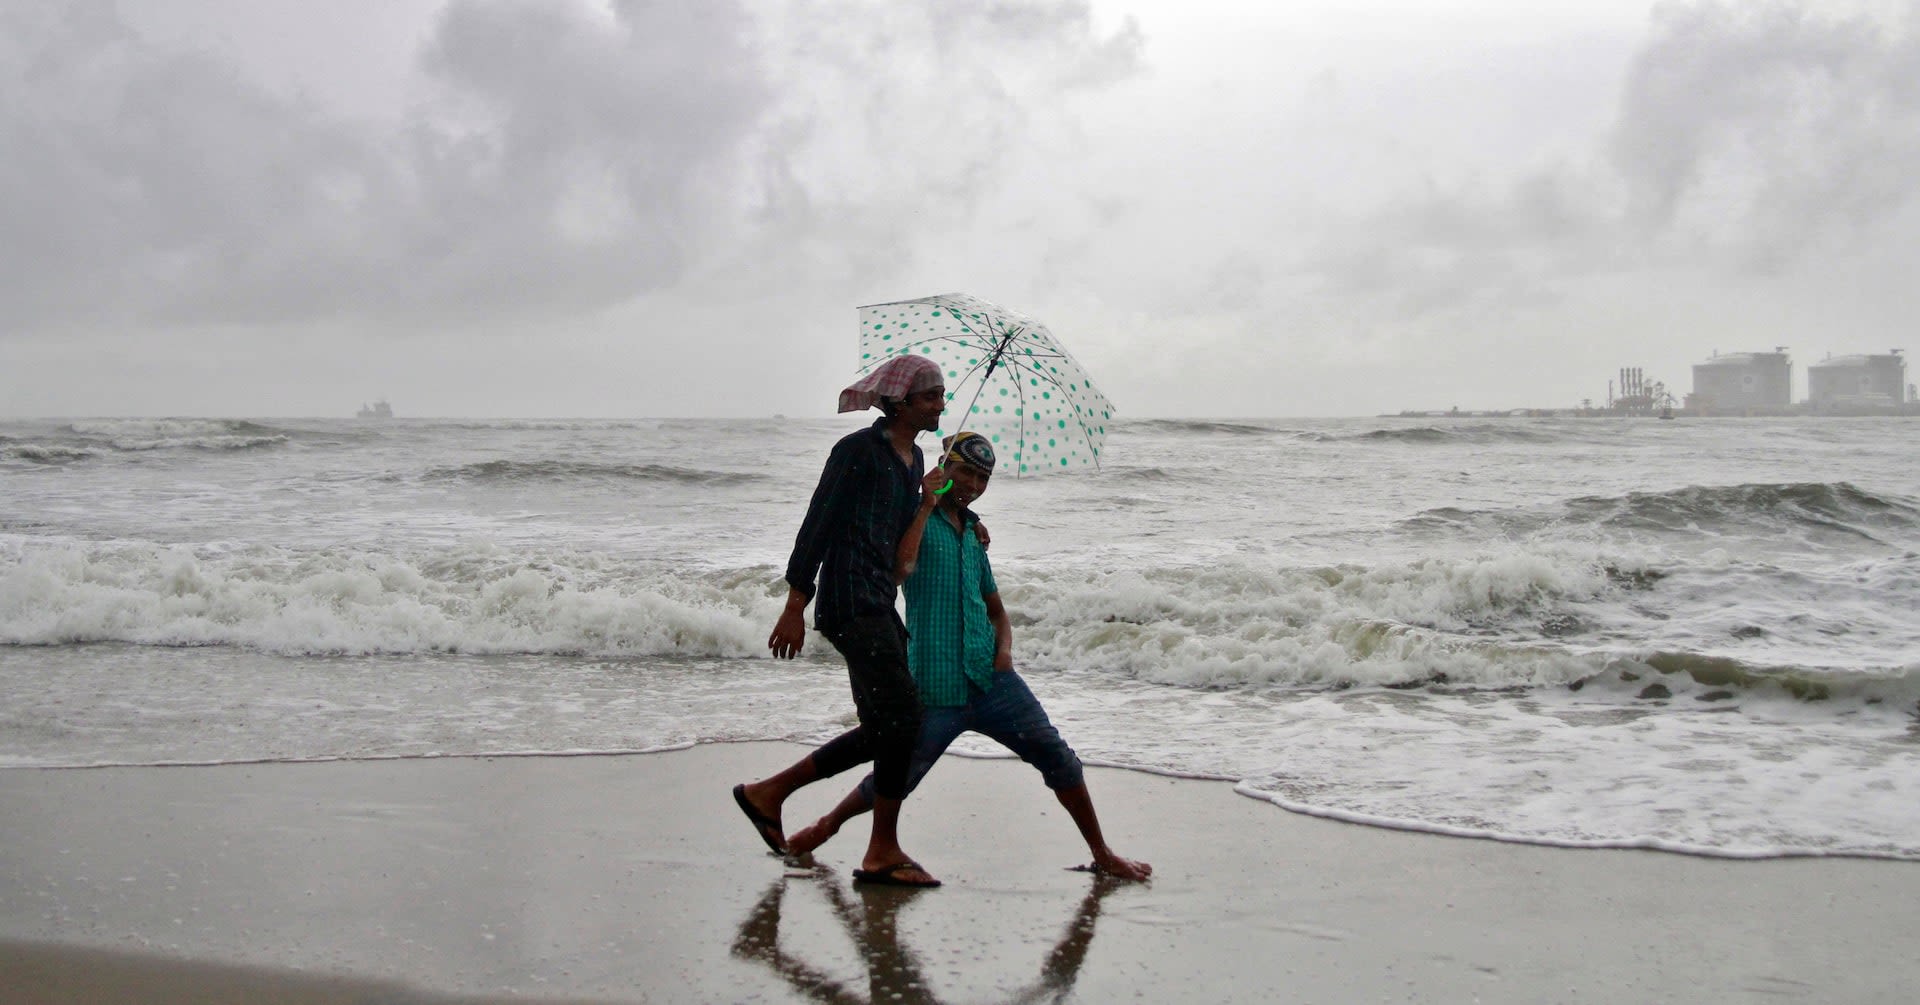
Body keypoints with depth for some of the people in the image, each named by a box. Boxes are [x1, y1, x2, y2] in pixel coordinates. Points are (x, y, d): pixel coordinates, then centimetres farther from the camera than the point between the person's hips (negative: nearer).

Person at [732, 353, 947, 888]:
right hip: (849, 599, -10)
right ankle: (883, 852, 0)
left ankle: (768, 792, 20)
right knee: (902, 718, -11)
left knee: (883, 730, 10)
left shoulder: (913, 459, 17)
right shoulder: (858, 450, -10)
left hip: (879, 602, 10)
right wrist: (796, 605, -15)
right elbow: (818, 524, -12)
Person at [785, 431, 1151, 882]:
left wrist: (1004, 649, 5)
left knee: (1055, 754, -2)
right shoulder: (917, 518, -1)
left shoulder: (972, 533, 18)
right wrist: (926, 506, -16)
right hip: (936, 688, -5)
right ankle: (829, 823, 31)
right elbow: (899, 570, -24)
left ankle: (1102, 856, 8)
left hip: (991, 679, 5)